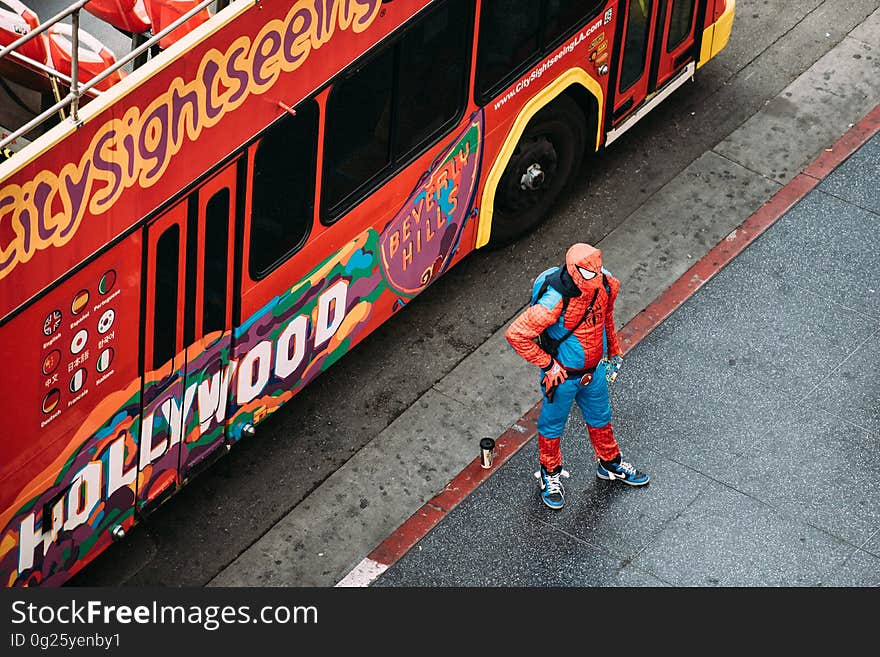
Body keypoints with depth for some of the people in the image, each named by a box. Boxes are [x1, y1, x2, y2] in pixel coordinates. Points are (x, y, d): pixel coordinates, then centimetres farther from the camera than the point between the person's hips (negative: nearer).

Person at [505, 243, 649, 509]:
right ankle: (550, 474, 43)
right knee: (553, 425, 18)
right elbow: (516, 334, -32)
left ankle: (609, 464, 51)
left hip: (595, 369, 6)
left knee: (600, 418, 27)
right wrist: (548, 365, -24)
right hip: (562, 375, -6)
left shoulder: (606, 284, -16)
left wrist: (613, 349, 19)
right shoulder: (555, 302, -37)